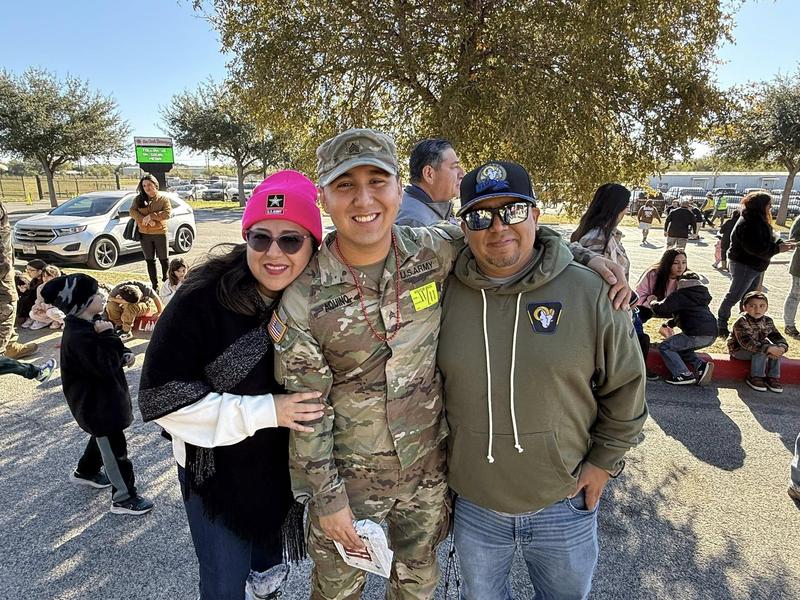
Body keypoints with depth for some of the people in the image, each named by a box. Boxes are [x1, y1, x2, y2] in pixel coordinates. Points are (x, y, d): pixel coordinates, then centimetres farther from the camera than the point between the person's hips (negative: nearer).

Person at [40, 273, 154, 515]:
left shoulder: (91, 323, 1)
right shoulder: (78, 337, -31)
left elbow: (110, 354, 15)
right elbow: (105, 367, -31)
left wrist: (125, 355, -5)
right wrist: (107, 335, -30)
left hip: (103, 397, 10)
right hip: (95, 403, -10)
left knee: (104, 437, 29)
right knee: (115, 447, 1)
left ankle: (86, 472, 52)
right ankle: (124, 498, 14)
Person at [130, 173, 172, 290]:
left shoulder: (163, 199, 1)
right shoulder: (138, 199, 8)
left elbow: (167, 213, -13)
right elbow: (132, 211, -5)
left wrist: (151, 216, -20)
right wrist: (146, 220, -18)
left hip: (160, 233, -3)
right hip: (144, 234, 3)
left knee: (164, 259, 6)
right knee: (150, 261, 9)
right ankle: (154, 285, 17)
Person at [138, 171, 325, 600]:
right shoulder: (202, 300, -26)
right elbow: (161, 397, -23)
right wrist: (263, 410, -28)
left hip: (287, 465, 4)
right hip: (218, 473, -4)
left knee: (273, 547, 31)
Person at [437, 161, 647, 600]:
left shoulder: (590, 291, -14)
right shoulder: (445, 293, -11)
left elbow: (625, 384, -2)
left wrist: (604, 461, 0)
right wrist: (441, 455, 6)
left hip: (565, 502, 0)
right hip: (474, 504, 1)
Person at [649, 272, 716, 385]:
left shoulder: (679, 295, -1)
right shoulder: (702, 294, 25)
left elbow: (660, 310, -6)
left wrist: (653, 303, 16)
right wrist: (669, 324, 37)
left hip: (697, 334, -9)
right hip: (712, 334, 9)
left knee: (664, 347, -1)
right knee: (680, 347, 25)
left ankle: (684, 375, -11)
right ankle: (702, 365, 5)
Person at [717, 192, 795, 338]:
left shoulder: (759, 221, 11)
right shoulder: (749, 223, -23)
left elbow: (766, 241, 15)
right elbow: (754, 247, -29)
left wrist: (781, 244, -2)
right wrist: (778, 248, -22)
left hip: (755, 266, 11)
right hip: (744, 265, -11)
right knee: (734, 296, -3)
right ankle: (720, 325, 6)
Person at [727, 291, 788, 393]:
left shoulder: (768, 321, -2)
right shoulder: (741, 322, -24)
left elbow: (777, 337, -5)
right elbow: (746, 342, -33)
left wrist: (782, 347, -29)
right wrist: (768, 348, -41)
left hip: (757, 347, 7)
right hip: (739, 350, -7)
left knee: (776, 350, -15)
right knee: (761, 352, -29)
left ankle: (773, 377, -6)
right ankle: (755, 377, -16)